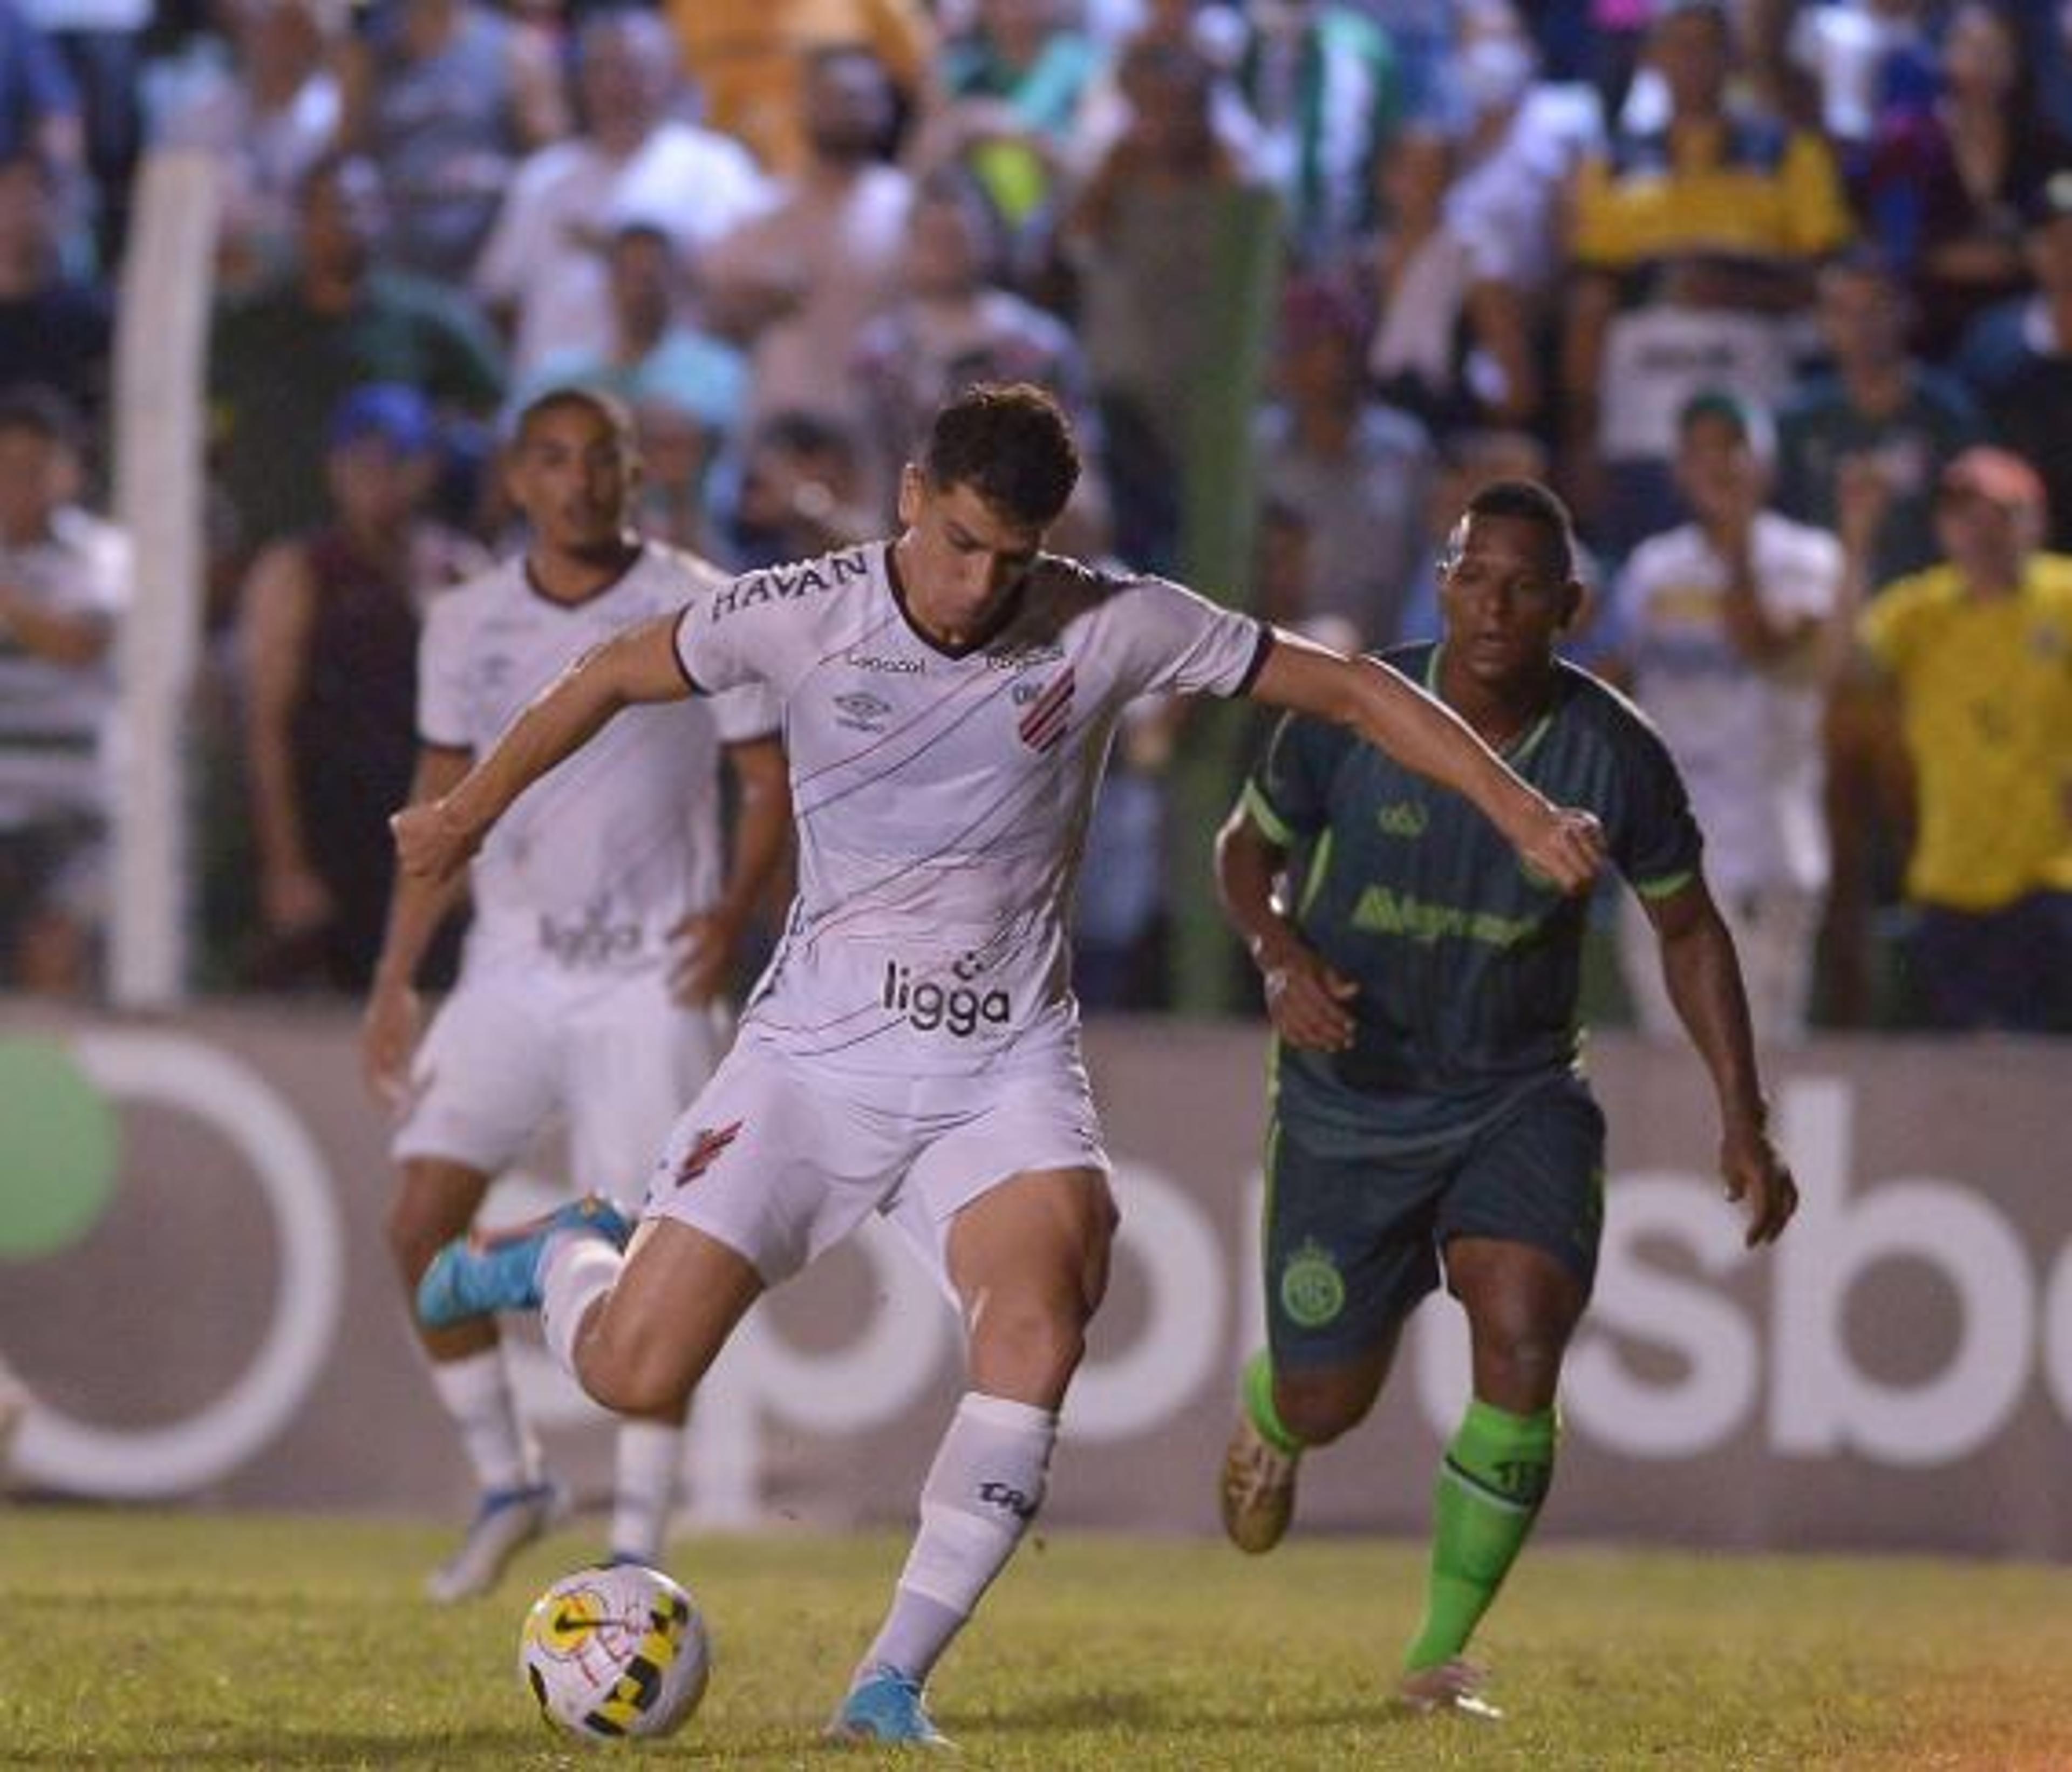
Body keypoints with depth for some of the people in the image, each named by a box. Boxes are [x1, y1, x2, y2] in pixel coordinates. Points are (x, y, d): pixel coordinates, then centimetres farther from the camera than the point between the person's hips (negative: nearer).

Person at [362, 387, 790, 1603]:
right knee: (422, 1224, -7)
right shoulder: (468, 626, 6)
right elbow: (443, 806, 14)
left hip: (650, 976, -4)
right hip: (513, 964, 4)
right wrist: (396, 982, 10)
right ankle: (506, 1482, 10)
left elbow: (772, 781, -1)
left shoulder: (700, 612, -5)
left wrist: (735, 910, -18)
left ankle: (640, 1543, -1)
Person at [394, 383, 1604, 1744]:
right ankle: (570, 1259, 31)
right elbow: (617, 678, 10)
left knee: (1039, 1328, -28)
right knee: (635, 1376, -7)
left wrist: (1521, 812, -7)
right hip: (816, 1055, 0)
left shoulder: (1110, 629, -9)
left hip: (1007, 1071, 0)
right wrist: (474, 806, 17)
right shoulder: (801, 614, -9)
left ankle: (893, 1686, -20)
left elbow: (1349, 688, -2)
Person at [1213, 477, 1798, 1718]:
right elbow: (1247, 844, 3)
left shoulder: (1616, 755, -12)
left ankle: (1442, 1655, -3)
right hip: (1350, 1097, 0)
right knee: (1325, 1406, 6)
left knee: (1522, 1352, -22)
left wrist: (1744, 1123, -2)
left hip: (1522, 1095, 0)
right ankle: (1268, 1424, 49)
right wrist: (1282, 956, -18)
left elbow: (1689, 930, 2)